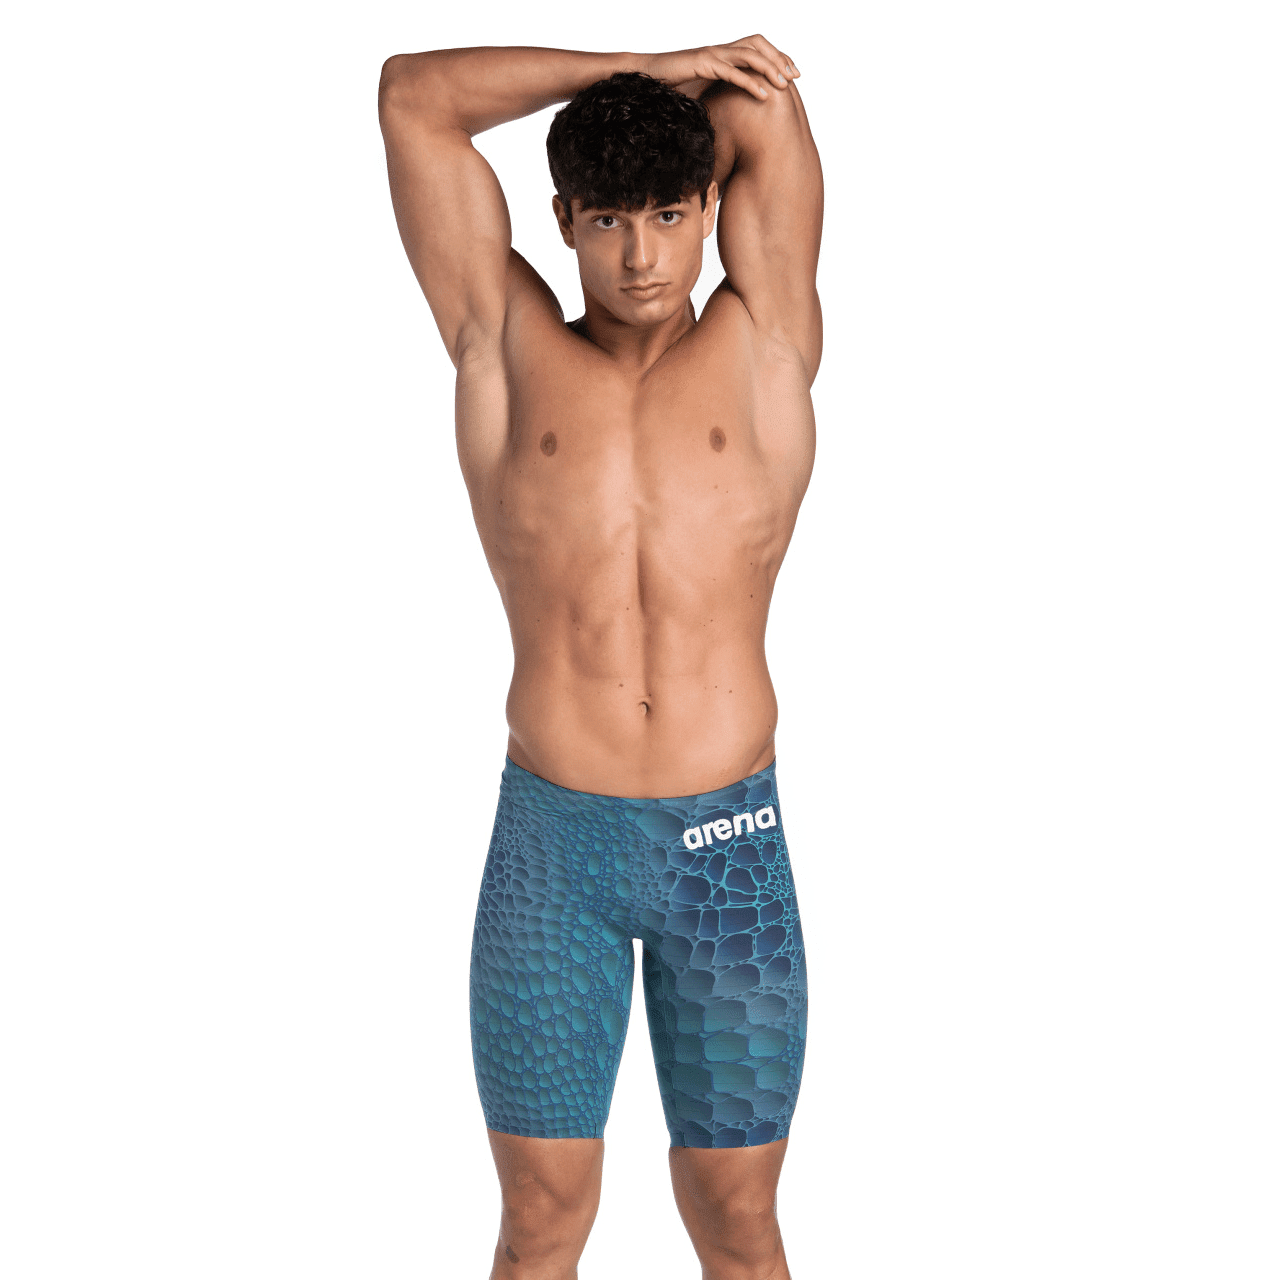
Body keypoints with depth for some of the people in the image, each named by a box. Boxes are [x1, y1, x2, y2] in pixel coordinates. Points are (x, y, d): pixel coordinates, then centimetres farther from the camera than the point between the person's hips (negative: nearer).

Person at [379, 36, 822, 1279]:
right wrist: (640, 72, 8)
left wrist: (685, 86, 21)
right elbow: (413, 95, 6)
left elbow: (764, 117, 4)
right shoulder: (507, 348, 7)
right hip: (548, 840, 0)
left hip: (731, 844, 0)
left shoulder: (765, 348, 7)